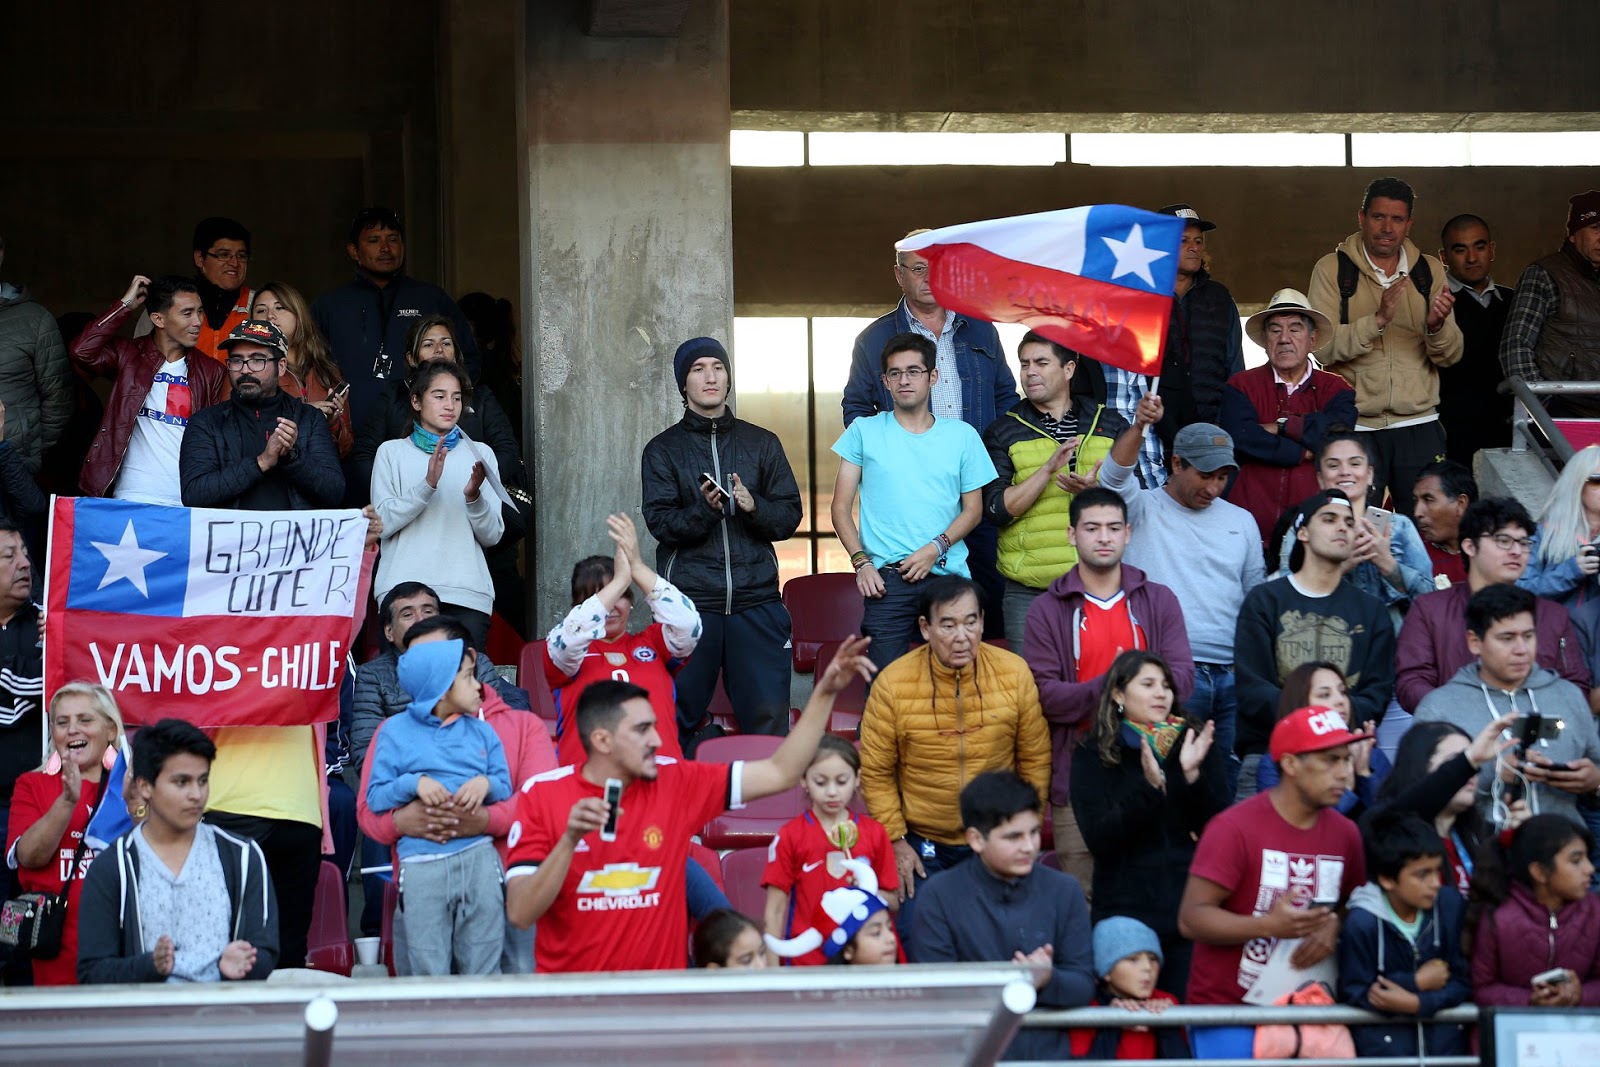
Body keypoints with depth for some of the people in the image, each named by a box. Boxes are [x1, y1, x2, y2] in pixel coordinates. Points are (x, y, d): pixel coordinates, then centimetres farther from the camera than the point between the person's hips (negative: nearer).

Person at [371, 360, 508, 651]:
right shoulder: (392, 452, 12)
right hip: (403, 591, -1)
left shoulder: (479, 454, 17)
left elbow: (492, 535, 8)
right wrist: (428, 485, -13)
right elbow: (382, 523, -2)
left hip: (467, 594, 1)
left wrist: (473, 496, -11)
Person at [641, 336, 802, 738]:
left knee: (768, 715, -4)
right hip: (689, 599, -1)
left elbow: (789, 516, 9)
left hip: (756, 599, 1)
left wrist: (753, 506, -11)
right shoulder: (663, 449, 9)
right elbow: (661, 523, -2)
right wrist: (705, 510, -20)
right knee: (679, 714, -3)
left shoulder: (762, 443, 15)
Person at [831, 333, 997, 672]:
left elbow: (973, 509, 11)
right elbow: (841, 508, 8)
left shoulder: (962, 435, 12)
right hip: (887, 579, -1)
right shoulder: (864, 432, 9)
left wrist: (937, 547, -6)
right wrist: (861, 561, -6)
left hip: (948, 573, 1)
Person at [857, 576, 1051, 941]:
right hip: (923, 849, -1)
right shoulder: (893, 683, -12)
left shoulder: (1014, 674, -7)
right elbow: (876, 772, -4)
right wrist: (896, 840, -5)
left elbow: (1035, 761, 2)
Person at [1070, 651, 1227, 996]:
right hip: (1125, 911, -1)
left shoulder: (1197, 745, 9)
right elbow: (1099, 839, -9)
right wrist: (1150, 787, -20)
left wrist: (1192, 774, -15)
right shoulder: (1092, 757, 3)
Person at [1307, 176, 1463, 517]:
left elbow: (1451, 355, 5)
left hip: (1419, 425, 2)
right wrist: (1378, 320, -22)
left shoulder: (1430, 271, 10)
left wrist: (1437, 325, -17)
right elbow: (1323, 347, -9)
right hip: (1355, 426, -2)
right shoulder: (1332, 269, 2)